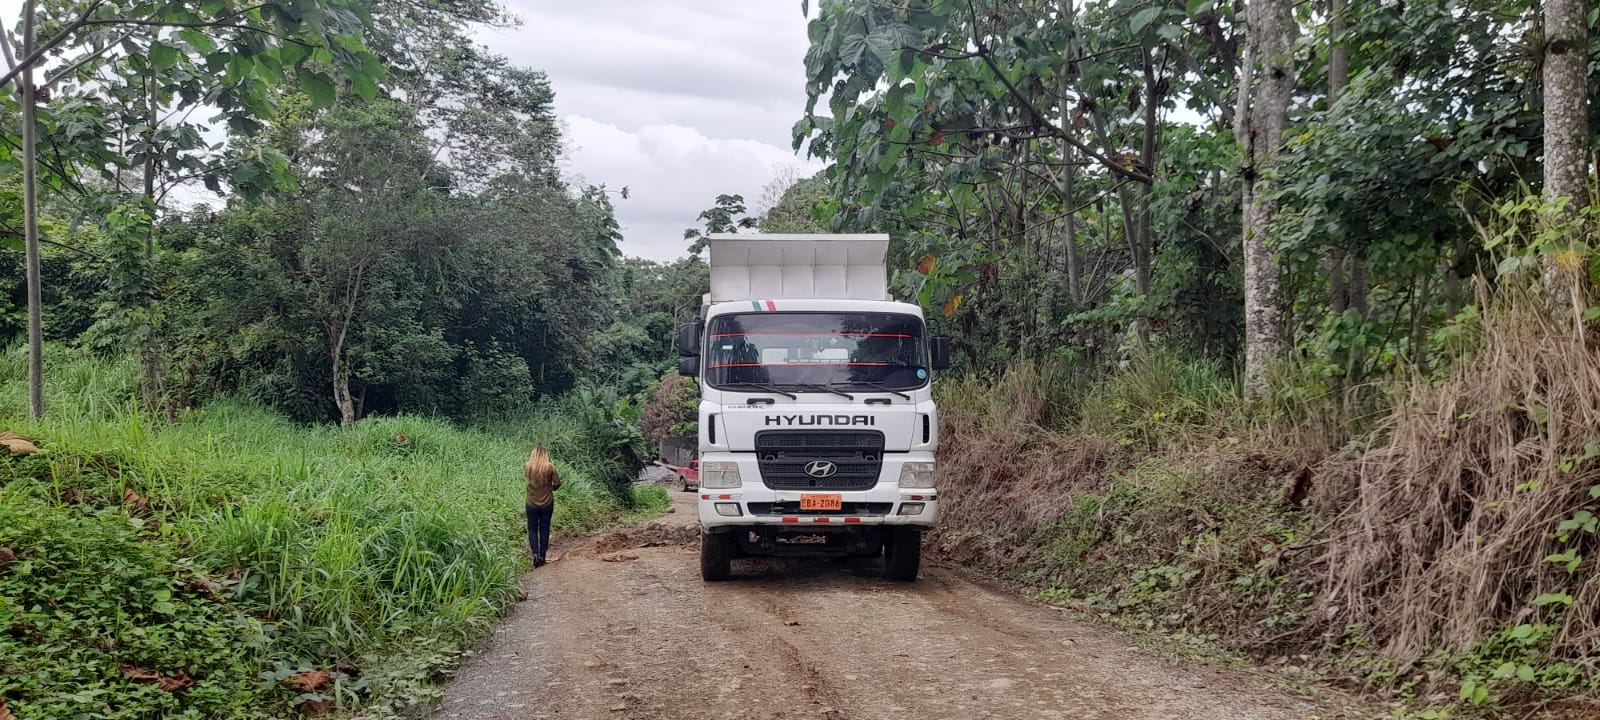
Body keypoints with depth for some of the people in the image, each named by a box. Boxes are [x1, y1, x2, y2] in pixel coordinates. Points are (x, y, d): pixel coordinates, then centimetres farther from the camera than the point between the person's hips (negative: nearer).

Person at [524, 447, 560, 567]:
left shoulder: (527, 466, -10)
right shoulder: (550, 468, -13)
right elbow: (557, 483, -7)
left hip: (532, 504, 0)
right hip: (547, 504, 0)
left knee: (532, 529, 12)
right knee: (544, 530, 12)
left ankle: (535, 553, -6)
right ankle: (542, 556, 14)